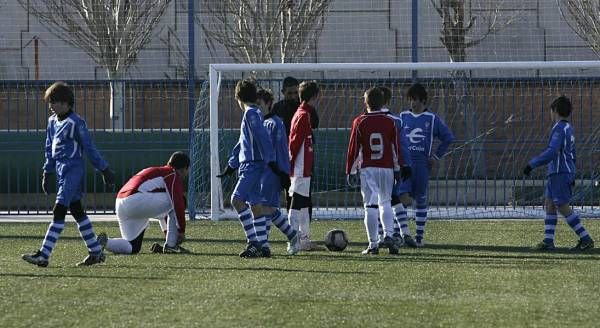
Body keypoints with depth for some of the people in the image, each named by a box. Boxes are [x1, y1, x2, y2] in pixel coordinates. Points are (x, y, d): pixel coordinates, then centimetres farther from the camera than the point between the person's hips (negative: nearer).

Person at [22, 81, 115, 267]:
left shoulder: (75, 122, -13)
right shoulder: (52, 121, 11)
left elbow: (89, 148, -10)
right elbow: (50, 149, 19)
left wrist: (104, 170, -5)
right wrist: (47, 173, 17)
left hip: (73, 170, -9)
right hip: (61, 171, 9)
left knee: (59, 211, -13)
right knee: (76, 210, 12)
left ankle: (43, 255, -18)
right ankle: (96, 252, 20)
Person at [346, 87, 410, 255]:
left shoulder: (360, 122, -4)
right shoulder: (389, 121, 1)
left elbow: (354, 148, -3)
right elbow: (396, 146, 5)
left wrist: (351, 172, 3)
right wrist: (398, 168, 14)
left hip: (367, 169, -2)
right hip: (387, 168, 2)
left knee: (370, 206, 0)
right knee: (385, 203, 15)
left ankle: (373, 244, -2)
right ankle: (388, 235, -5)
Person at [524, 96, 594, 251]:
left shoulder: (560, 129, -16)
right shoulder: (568, 128, 15)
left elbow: (551, 152, -26)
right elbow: (572, 153, 23)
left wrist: (532, 164, -23)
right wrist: (572, 175, 30)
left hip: (559, 174, -10)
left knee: (563, 207, -8)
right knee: (550, 204, 10)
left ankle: (586, 239, -7)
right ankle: (548, 241, 9)